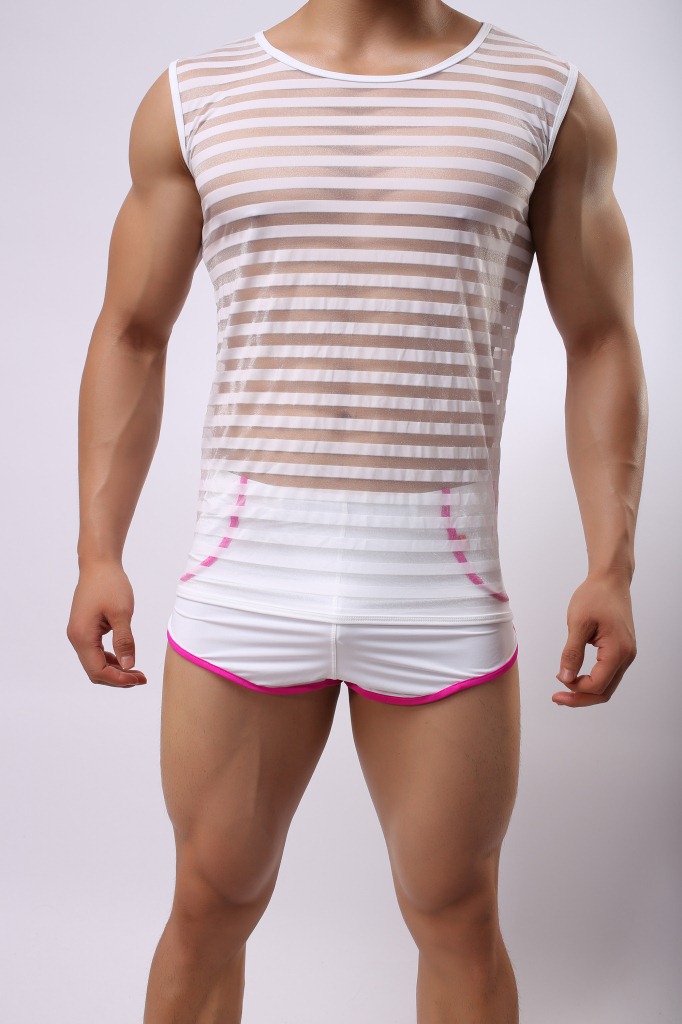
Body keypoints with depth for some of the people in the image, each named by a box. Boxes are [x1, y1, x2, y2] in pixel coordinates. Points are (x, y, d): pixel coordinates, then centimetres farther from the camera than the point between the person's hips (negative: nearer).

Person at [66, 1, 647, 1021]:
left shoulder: (549, 100, 4)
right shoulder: (196, 99, 5)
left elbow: (602, 346, 6)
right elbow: (129, 341, 9)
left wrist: (612, 570, -4)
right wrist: (97, 558, 0)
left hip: (440, 596, 0)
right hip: (245, 582, 1)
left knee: (459, 924, 12)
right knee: (211, 911, 13)